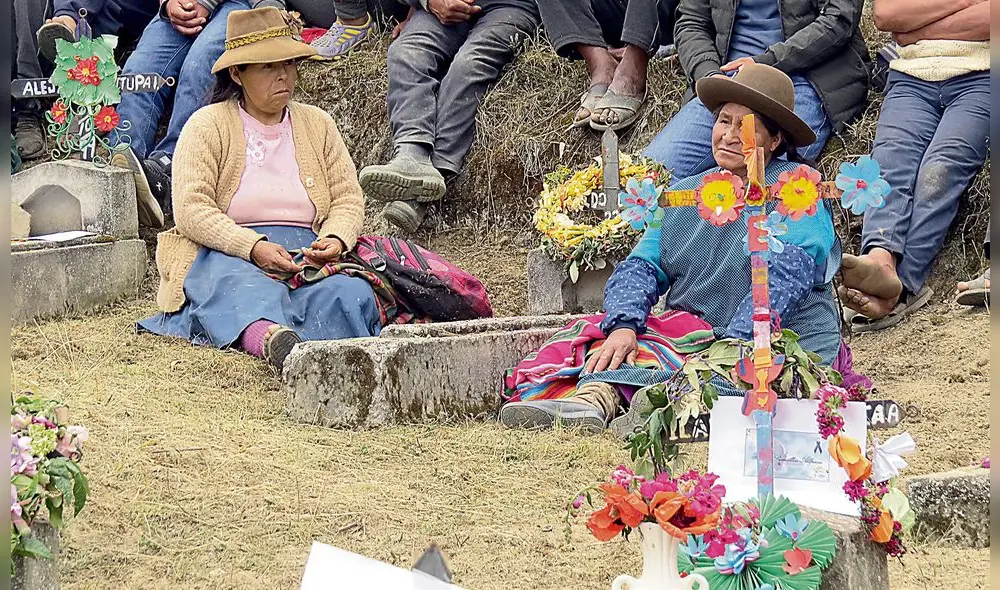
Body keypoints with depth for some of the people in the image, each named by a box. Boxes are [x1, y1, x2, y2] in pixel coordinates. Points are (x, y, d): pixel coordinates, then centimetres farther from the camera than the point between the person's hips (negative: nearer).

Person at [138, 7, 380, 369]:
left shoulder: (317, 124, 19)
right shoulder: (207, 125, 5)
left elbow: (348, 198, 16)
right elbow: (191, 210, -6)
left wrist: (336, 239, -9)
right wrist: (253, 247, -21)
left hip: (306, 253, 4)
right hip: (227, 254, -4)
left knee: (351, 294, -33)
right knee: (248, 291, -42)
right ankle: (271, 339, -76)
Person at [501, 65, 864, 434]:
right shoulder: (684, 195, 17)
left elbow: (784, 279, -15)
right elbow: (641, 267, 7)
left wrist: (729, 344, -26)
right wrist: (624, 325, -15)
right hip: (690, 335, 6)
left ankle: (600, 394, -58)